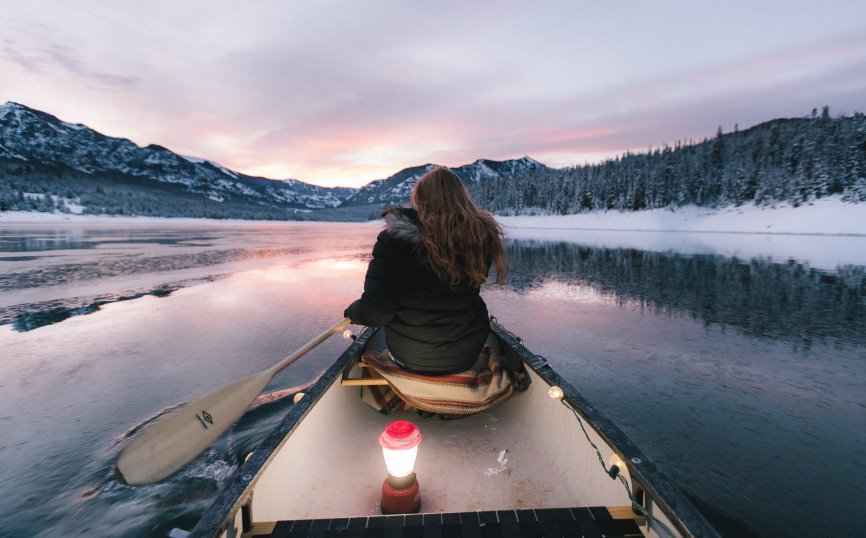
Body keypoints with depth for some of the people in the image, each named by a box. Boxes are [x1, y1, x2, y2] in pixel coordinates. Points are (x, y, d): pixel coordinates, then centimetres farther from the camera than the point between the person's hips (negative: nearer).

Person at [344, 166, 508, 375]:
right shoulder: (481, 234, -12)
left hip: (407, 359, -1)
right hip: (466, 356, 2)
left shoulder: (394, 238, -19)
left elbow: (374, 313, -20)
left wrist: (352, 311, 1)